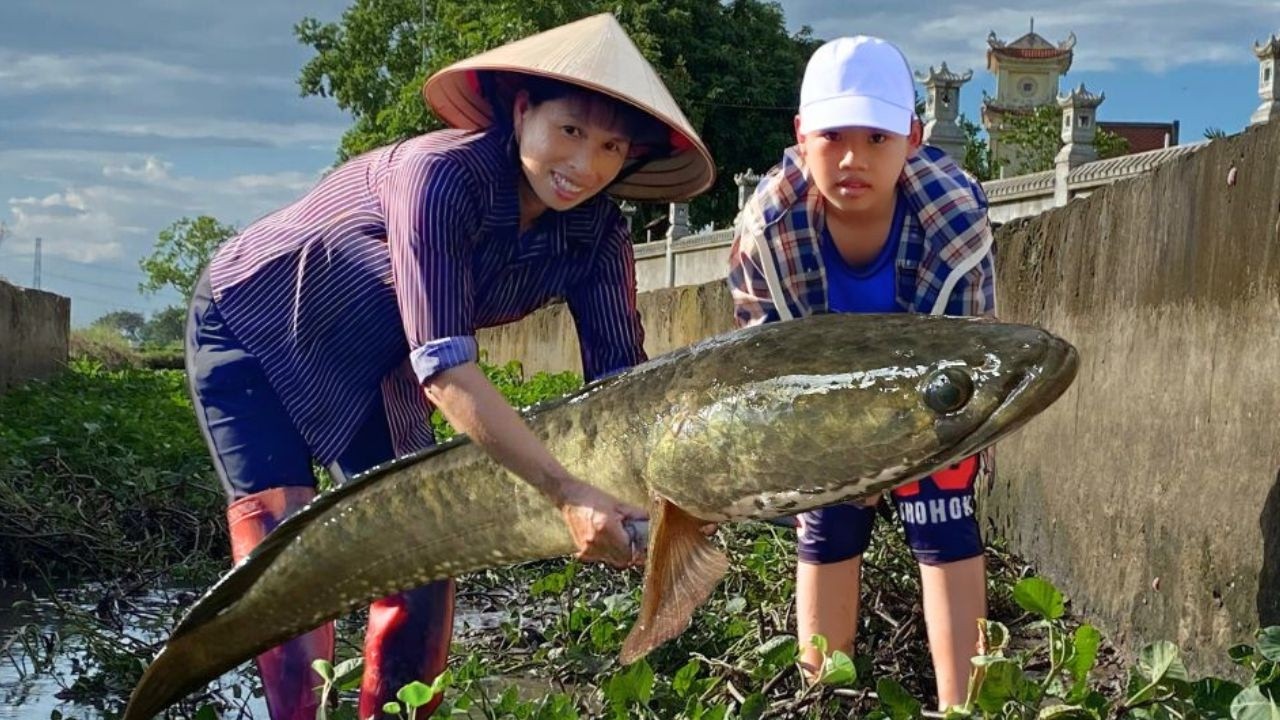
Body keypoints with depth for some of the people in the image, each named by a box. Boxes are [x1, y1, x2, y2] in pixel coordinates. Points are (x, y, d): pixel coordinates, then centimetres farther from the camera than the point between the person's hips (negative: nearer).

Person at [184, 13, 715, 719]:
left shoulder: (596, 235, -18)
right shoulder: (443, 177, -37)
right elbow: (443, 367, -42)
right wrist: (565, 492, -49)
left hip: (368, 368, 6)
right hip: (251, 326, -6)